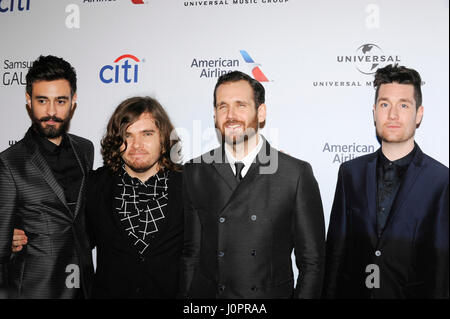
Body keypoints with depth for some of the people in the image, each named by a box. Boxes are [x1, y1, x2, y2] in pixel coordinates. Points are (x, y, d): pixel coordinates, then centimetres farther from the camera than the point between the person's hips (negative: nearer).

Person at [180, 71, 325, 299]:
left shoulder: (297, 174, -9)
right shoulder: (195, 173, -1)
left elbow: (311, 261, -5)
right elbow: (190, 253, 2)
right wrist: (186, 296, -3)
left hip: (273, 293, -1)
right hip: (207, 293, 2)